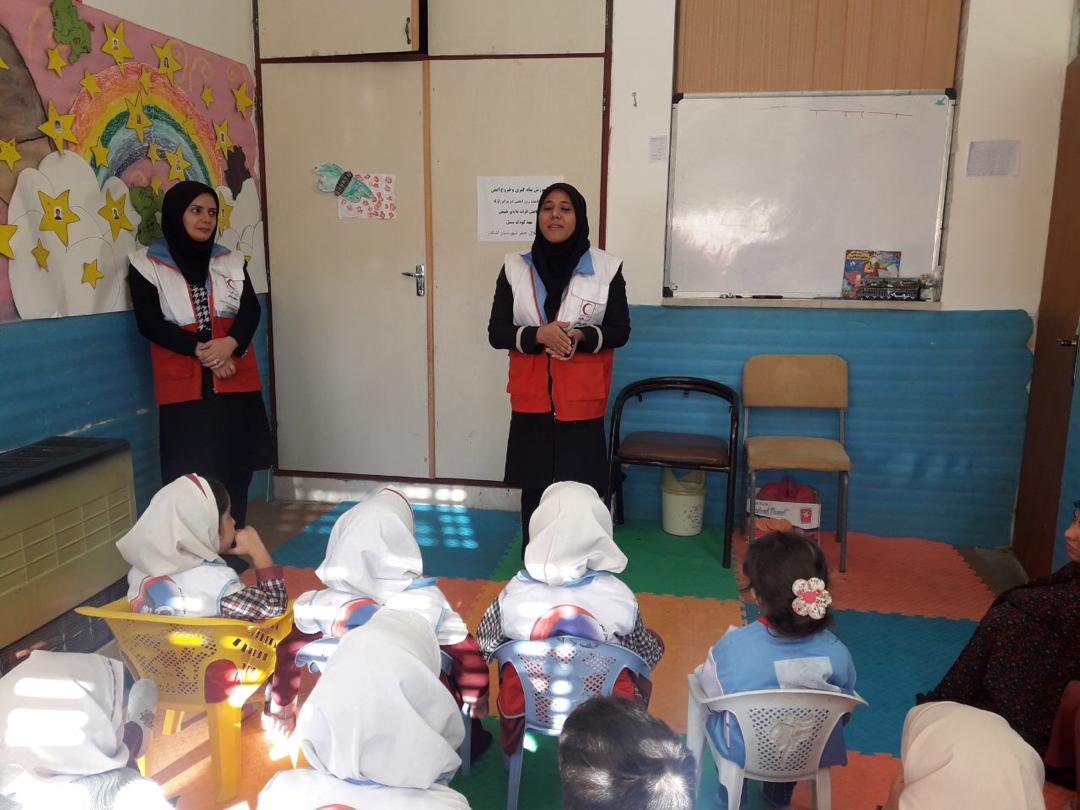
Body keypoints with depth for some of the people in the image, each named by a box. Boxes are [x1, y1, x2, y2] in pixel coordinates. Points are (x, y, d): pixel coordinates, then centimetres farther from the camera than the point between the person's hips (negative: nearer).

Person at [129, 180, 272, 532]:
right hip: (185, 386, -3)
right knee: (191, 473, -5)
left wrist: (230, 343, -19)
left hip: (236, 382, 3)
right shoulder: (146, 264, 4)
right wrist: (200, 349, -17)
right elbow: (149, 323, -5)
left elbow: (251, 309, 2)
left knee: (235, 469, 4)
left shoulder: (230, 260, 14)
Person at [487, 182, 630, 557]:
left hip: (581, 402, -1)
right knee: (533, 490, 7)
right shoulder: (515, 267, 3)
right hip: (531, 400, 2)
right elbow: (496, 332, 1)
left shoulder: (606, 268, 0)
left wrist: (582, 337, -18)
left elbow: (620, 330, 2)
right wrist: (537, 334, -19)